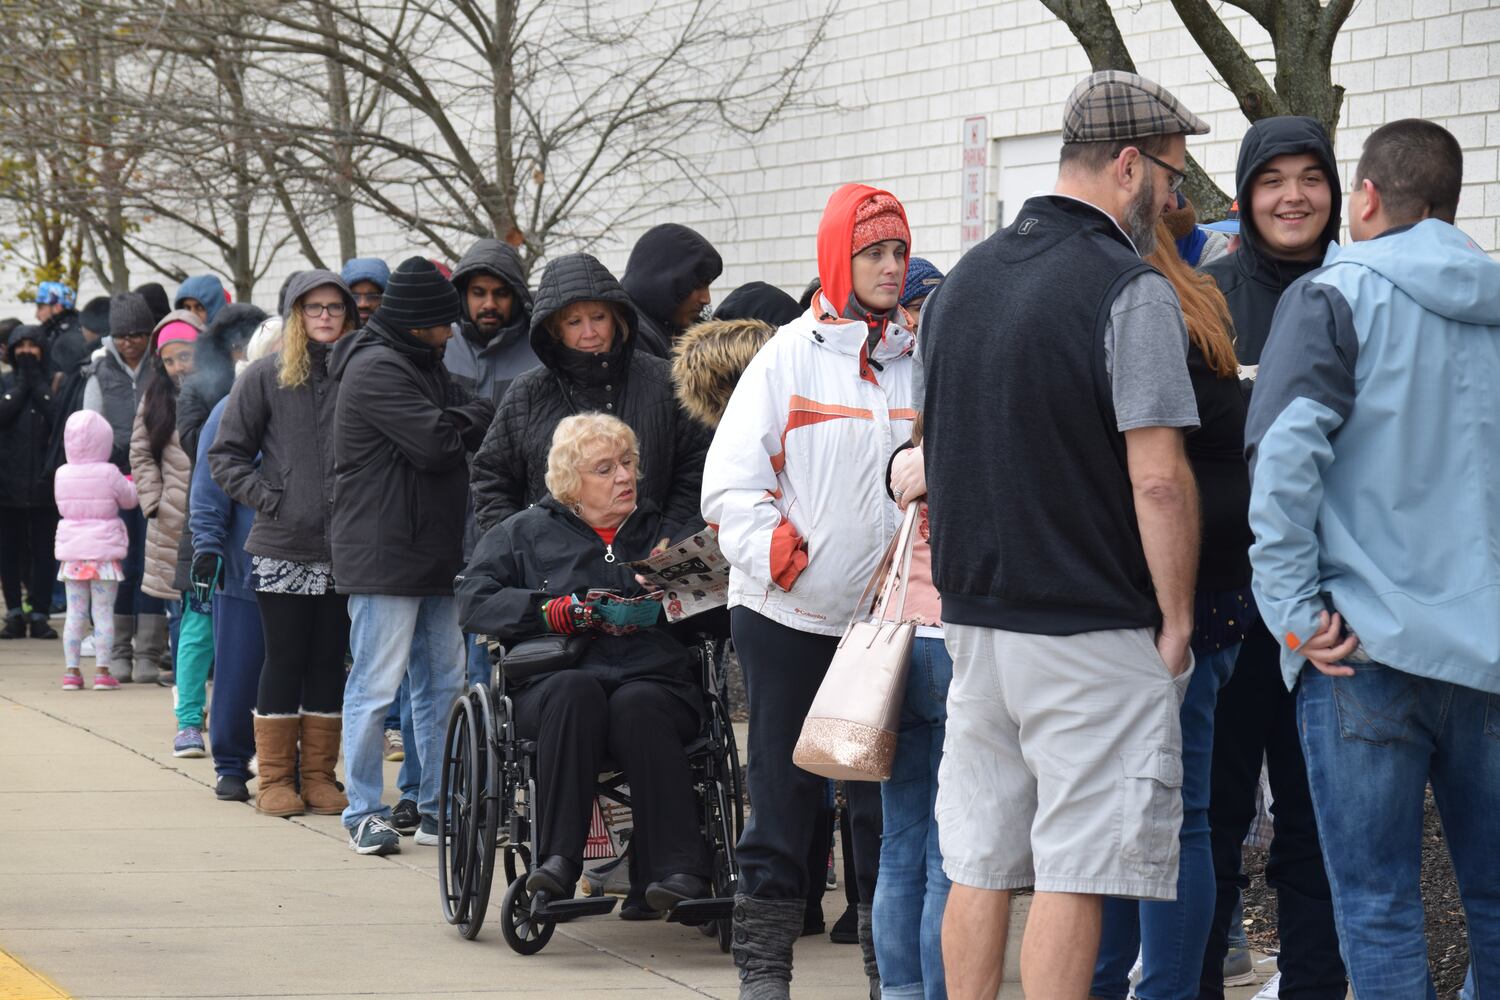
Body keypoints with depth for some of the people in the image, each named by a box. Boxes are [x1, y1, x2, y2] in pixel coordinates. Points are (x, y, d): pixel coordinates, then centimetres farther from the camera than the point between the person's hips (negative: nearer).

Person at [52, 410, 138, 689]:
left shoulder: (62, 475, 2)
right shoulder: (109, 474, -10)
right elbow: (130, 499, 2)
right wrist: (131, 484, 21)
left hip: (71, 554, 4)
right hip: (104, 551, -4)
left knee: (75, 612, 8)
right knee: (103, 612, 1)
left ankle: (72, 670, 7)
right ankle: (102, 670, -1)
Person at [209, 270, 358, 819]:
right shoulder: (266, 377, 1)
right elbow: (225, 455, 5)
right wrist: (265, 497, -7)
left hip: (343, 547, 2)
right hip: (281, 547, -2)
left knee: (329, 661, 7)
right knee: (285, 660, 2)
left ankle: (320, 775, 15)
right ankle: (275, 778, 9)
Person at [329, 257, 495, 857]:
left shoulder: (423, 366, 19)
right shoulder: (376, 370, -14)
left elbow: (457, 438, 17)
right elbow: (435, 443, -21)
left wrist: (467, 422, -5)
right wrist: (483, 415, -5)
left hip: (434, 555, 10)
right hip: (384, 554, -10)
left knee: (443, 683, 11)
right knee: (376, 684, -5)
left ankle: (437, 807, 18)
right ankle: (364, 813, 1)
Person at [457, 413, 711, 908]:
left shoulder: (659, 531, 27)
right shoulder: (524, 533, 22)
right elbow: (474, 601, 8)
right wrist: (554, 611, -6)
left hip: (652, 677, 1)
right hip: (554, 677, -1)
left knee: (638, 706, -35)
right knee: (575, 692, -36)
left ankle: (678, 867, -42)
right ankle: (558, 860, -41)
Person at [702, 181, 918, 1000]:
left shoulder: (920, 362, 6)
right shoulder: (790, 355, -2)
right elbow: (729, 479, -5)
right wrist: (775, 553, -16)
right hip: (788, 615, -3)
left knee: (889, 796, 6)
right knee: (782, 795, 3)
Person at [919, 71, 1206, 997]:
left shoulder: (962, 281, 12)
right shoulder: (1131, 292, -12)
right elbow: (1158, 480, -17)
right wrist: (1177, 622, -8)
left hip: (974, 621, 7)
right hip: (1094, 634, -7)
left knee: (980, 866, 11)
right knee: (1075, 873, -4)